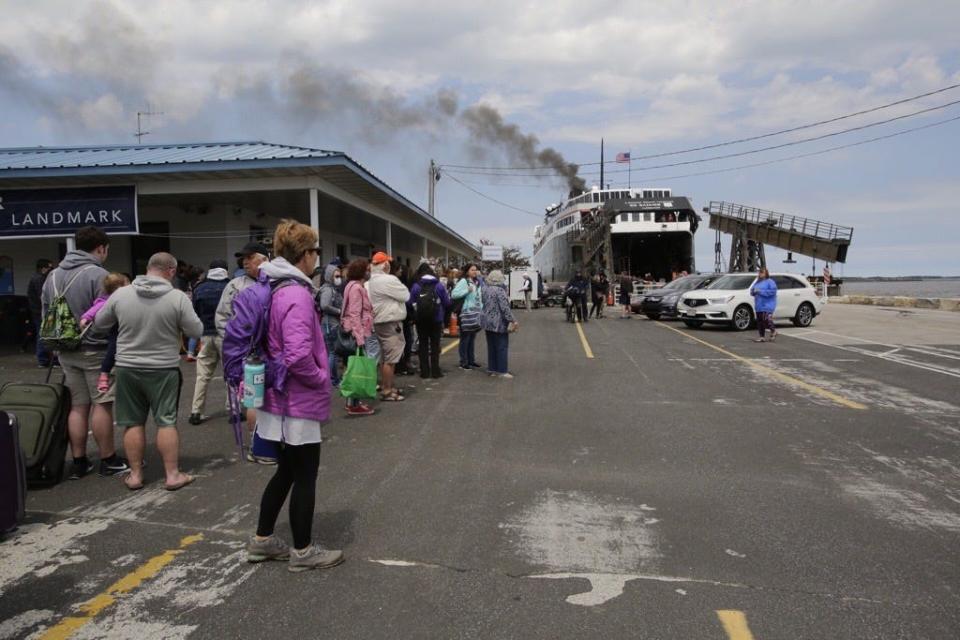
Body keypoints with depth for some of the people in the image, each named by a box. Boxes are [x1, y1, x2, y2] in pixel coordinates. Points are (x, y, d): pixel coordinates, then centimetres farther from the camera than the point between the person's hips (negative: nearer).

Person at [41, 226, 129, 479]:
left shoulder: (53, 276, 10)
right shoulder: (98, 275, -15)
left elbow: (46, 315, 13)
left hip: (66, 351, 7)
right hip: (96, 350, -7)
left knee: (78, 406, 12)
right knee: (102, 405, 2)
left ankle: (79, 462, 17)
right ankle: (108, 460, 11)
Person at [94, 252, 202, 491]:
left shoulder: (120, 294, -4)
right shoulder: (178, 297, -13)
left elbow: (99, 323, 9)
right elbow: (196, 331, -7)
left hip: (127, 368, 2)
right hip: (164, 369, -2)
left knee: (133, 422, 12)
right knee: (166, 421, 6)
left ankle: (135, 475, 19)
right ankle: (172, 474, 11)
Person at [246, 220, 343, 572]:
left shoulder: (272, 290, 9)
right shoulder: (296, 295, -22)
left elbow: (268, 343, 19)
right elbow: (299, 355, -30)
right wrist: (322, 379, -13)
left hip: (278, 398, 9)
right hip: (299, 402, -9)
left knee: (286, 471, 21)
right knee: (305, 476, 5)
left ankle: (262, 540, 33)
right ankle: (303, 551, 20)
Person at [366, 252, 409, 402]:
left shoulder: (371, 281, 11)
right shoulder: (388, 280, -18)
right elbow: (405, 295, -11)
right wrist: (399, 285, 6)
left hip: (380, 322, 10)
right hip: (391, 323, -10)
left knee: (385, 358, 18)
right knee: (390, 359, -6)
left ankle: (386, 387, 27)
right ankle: (387, 391, -3)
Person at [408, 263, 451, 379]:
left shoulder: (416, 286, -8)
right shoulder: (439, 285, -7)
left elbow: (410, 303, -8)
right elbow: (447, 303, -5)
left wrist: (417, 309, 10)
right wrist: (442, 311, 14)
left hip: (420, 320, 0)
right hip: (436, 319, 0)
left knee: (423, 344, 10)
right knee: (435, 344, 9)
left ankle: (425, 371, 10)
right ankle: (435, 371, 8)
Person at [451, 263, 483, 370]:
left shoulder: (477, 282, 15)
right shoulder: (463, 281, -9)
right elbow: (454, 294, -19)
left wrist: (482, 308, 15)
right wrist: (467, 290, -23)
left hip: (476, 314, 8)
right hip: (466, 314, -8)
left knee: (472, 339, 14)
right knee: (465, 339, -2)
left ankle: (471, 360, 23)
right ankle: (463, 362, 4)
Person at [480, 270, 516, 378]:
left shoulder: (485, 289, 6)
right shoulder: (500, 290, -17)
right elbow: (505, 308, -20)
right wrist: (512, 320, -16)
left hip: (487, 322, 7)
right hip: (499, 323, -7)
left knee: (491, 346, 13)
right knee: (502, 347, 0)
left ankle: (492, 369, 18)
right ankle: (502, 371, 3)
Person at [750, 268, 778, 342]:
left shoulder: (770, 282, -5)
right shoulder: (757, 282, 18)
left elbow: (772, 291, -19)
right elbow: (752, 291, 23)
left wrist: (760, 291, -20)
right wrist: (753, 291, -2)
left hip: (767, 306, -8)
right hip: (758, 306, 8)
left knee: (766, 320, -14)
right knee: (760, 322, 7)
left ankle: (773, 331, 10)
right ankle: (762, 337, 13)